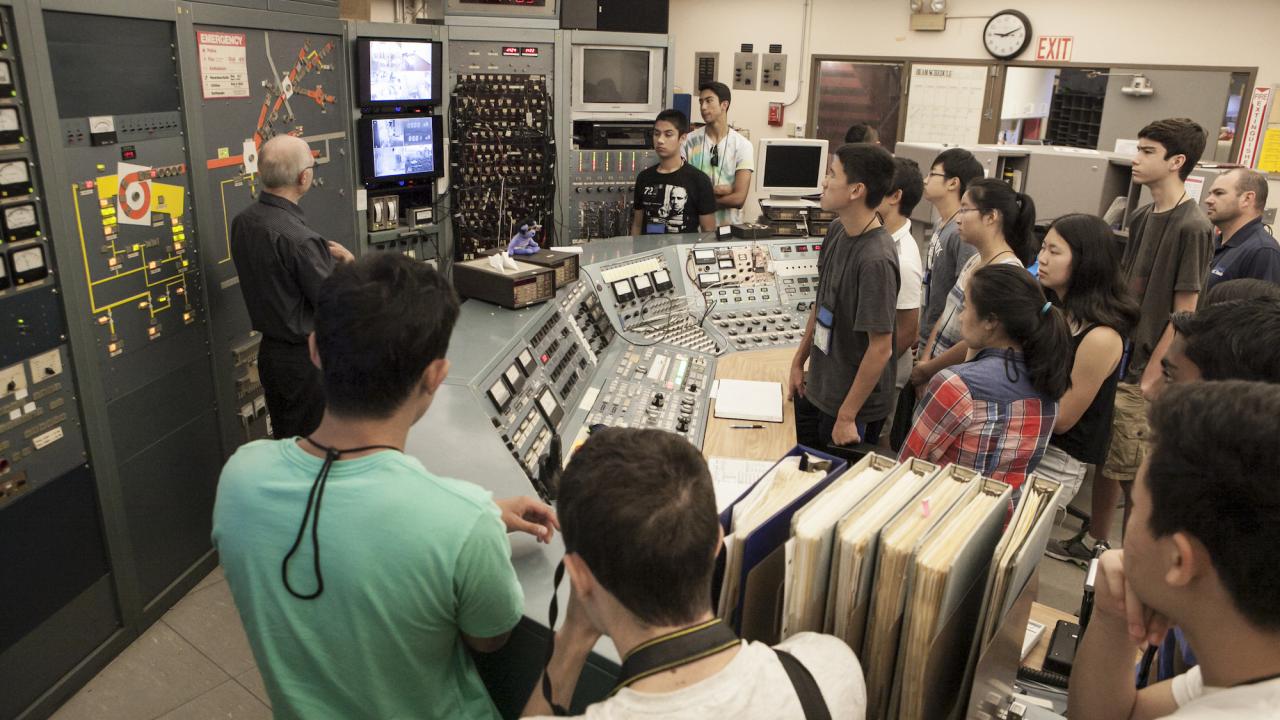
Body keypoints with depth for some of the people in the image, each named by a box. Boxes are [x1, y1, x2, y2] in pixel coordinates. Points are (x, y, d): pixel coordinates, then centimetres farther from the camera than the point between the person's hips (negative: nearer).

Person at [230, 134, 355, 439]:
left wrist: (324, 254, 4)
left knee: (283, 440, 21)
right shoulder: (298, 238, -27)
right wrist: (345, 264, -2)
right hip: (306, 359, -8)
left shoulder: (243, 222, -1)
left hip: (269, 352, 8)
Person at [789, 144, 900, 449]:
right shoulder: (837, 230, -1)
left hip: (853, 403, -7)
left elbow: (881, 349, -23)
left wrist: (847, 416, -18)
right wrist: (799, 361, 14)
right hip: (817, 389, 8)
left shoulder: (875, 260, -27)